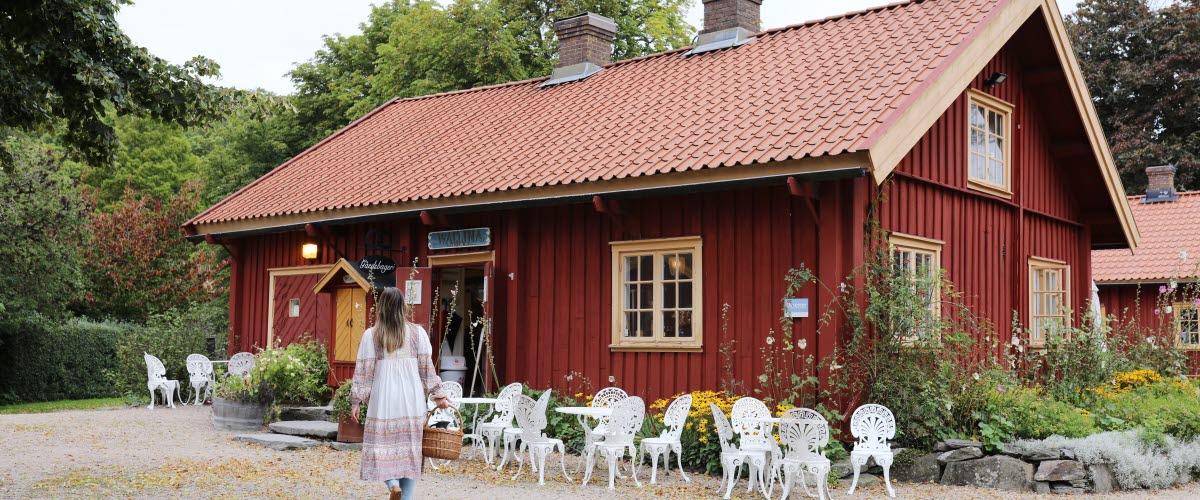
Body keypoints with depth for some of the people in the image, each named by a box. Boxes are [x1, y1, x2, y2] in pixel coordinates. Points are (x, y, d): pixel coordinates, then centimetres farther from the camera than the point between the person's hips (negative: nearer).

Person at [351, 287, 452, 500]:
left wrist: (356, 402, 7)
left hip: (383, 400, -1)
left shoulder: (371, 335, 0)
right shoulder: (417, 332, 3)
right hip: (412, 400, 2)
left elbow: (364, 371, 1)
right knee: (410, 448, 7)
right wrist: (438, 395, 11)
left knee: (382, 445, 4)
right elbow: (427, 367, 4)